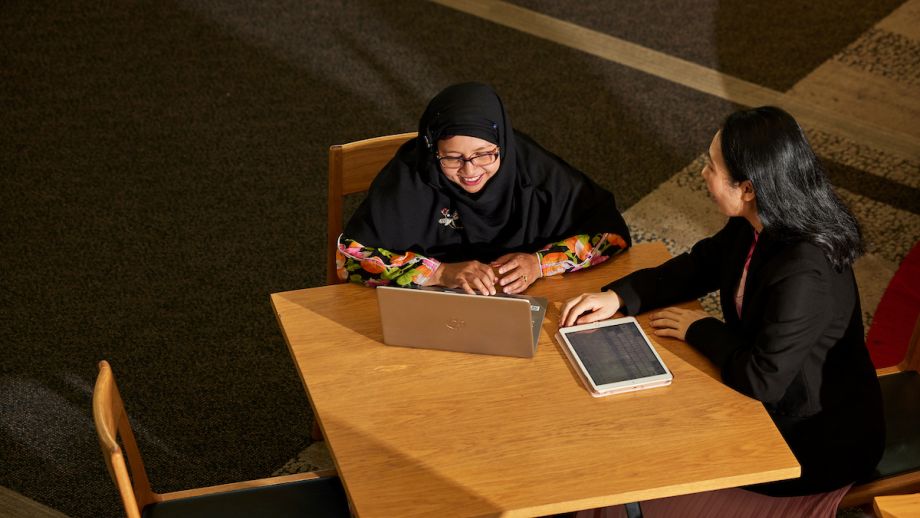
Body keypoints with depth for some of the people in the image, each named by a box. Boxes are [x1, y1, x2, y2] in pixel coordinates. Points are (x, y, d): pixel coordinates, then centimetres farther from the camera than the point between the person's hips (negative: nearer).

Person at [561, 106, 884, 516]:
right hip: (779, 401, 8)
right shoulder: (758, 226, -9)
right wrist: (618, 296, -6)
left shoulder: (805, 276, -36)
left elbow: (762, 380, -30)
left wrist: (700, 329, -14)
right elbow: (701, 266, 7)